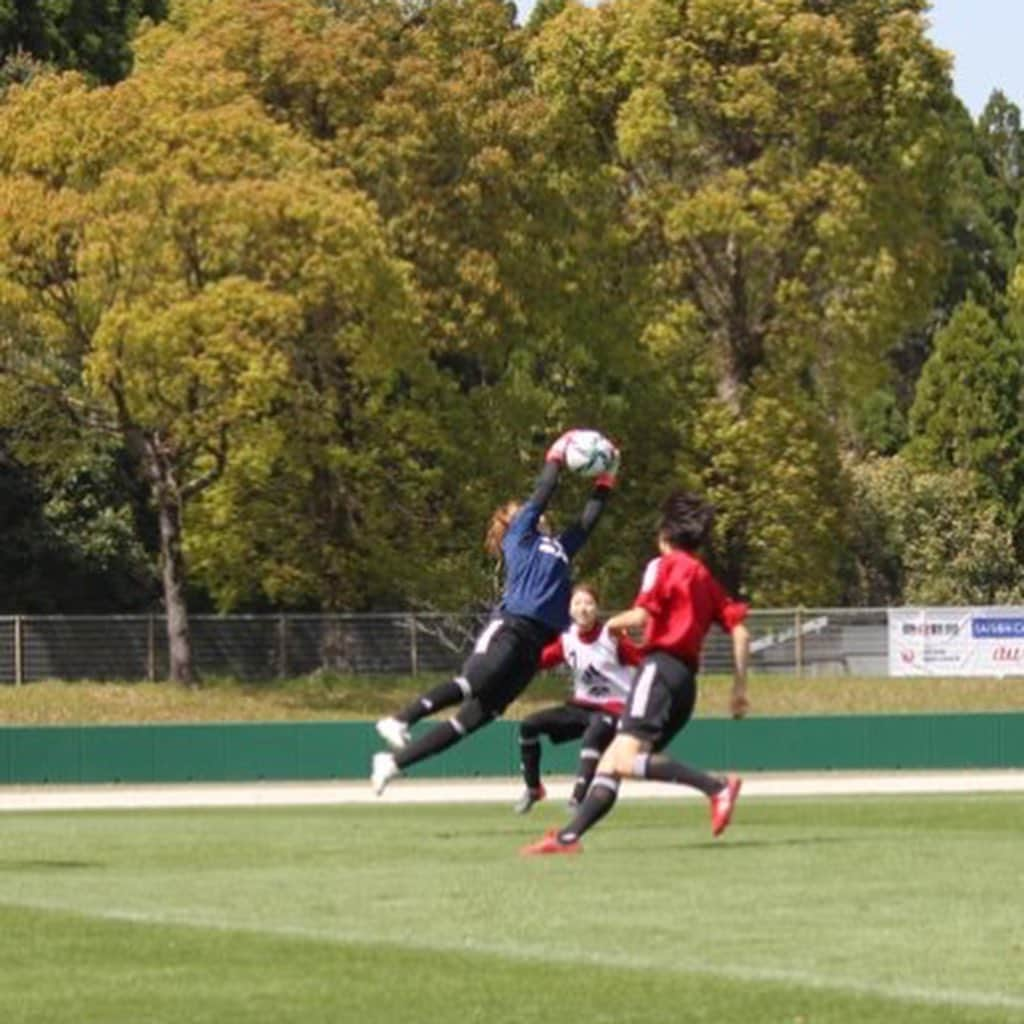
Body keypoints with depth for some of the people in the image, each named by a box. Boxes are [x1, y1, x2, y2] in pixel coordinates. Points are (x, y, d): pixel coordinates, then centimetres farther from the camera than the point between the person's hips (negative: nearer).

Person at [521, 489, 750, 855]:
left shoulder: (664, 565, 1)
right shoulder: (706, 579, 21)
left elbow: (640, 616, -12)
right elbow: (740, 633, 14)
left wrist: (613, 624, 9)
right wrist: (740, 686, 17)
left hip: (661, 665, -9)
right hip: (688, 679, 9)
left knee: (627, 759, -23)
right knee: (610, 763, 7)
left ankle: (717, 786, -32)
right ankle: (569, 836, -1)